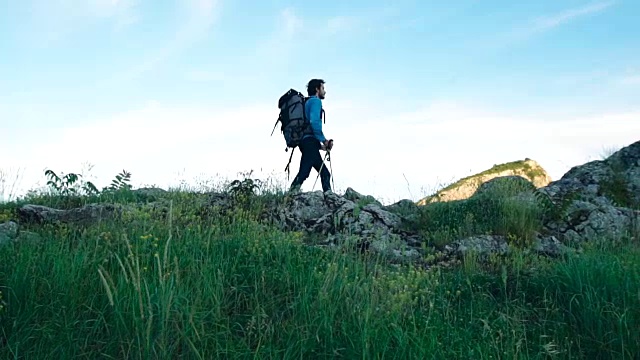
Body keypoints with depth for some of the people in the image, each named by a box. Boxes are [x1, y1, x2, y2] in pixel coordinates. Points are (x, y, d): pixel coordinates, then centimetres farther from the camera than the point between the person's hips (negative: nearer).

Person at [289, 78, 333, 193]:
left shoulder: (308, 102, 28)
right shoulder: (316, 101, 0)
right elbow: (314, 122, -18)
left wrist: (320, 145, 22)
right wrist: (324, 140, -9)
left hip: (306, 142, 10)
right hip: (310, 141, -10)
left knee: (325, 173, 9)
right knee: (303, 173, -18)